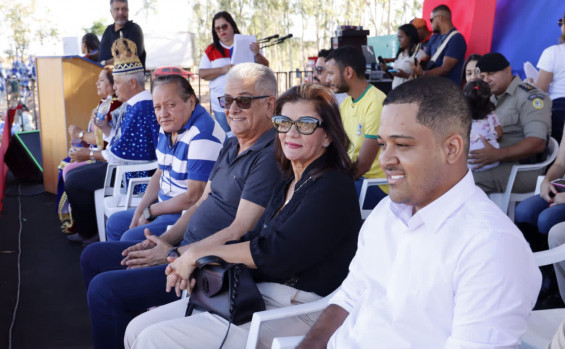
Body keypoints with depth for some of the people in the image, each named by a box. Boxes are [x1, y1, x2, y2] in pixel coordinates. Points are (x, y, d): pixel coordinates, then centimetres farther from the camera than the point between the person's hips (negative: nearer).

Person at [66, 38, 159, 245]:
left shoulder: (140, 109, -23)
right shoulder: (133, 105, 13)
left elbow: (122, 153, -23)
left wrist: (90, 154, -10)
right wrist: (103, 126, 3)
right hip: (125, 167, 12)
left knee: (73, 182, -10)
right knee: (73, 174, 16)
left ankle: (89, 234, 11)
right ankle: (87, 230, 24)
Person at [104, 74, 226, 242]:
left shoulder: (202, 135, -25)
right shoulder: (168, 126, 6)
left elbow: (193, 198, -25)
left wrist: (150, 211, -12)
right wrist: (139, 211, 6)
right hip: (167, 205, 10)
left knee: (130, 239, -23)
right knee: (115, 223, 19)